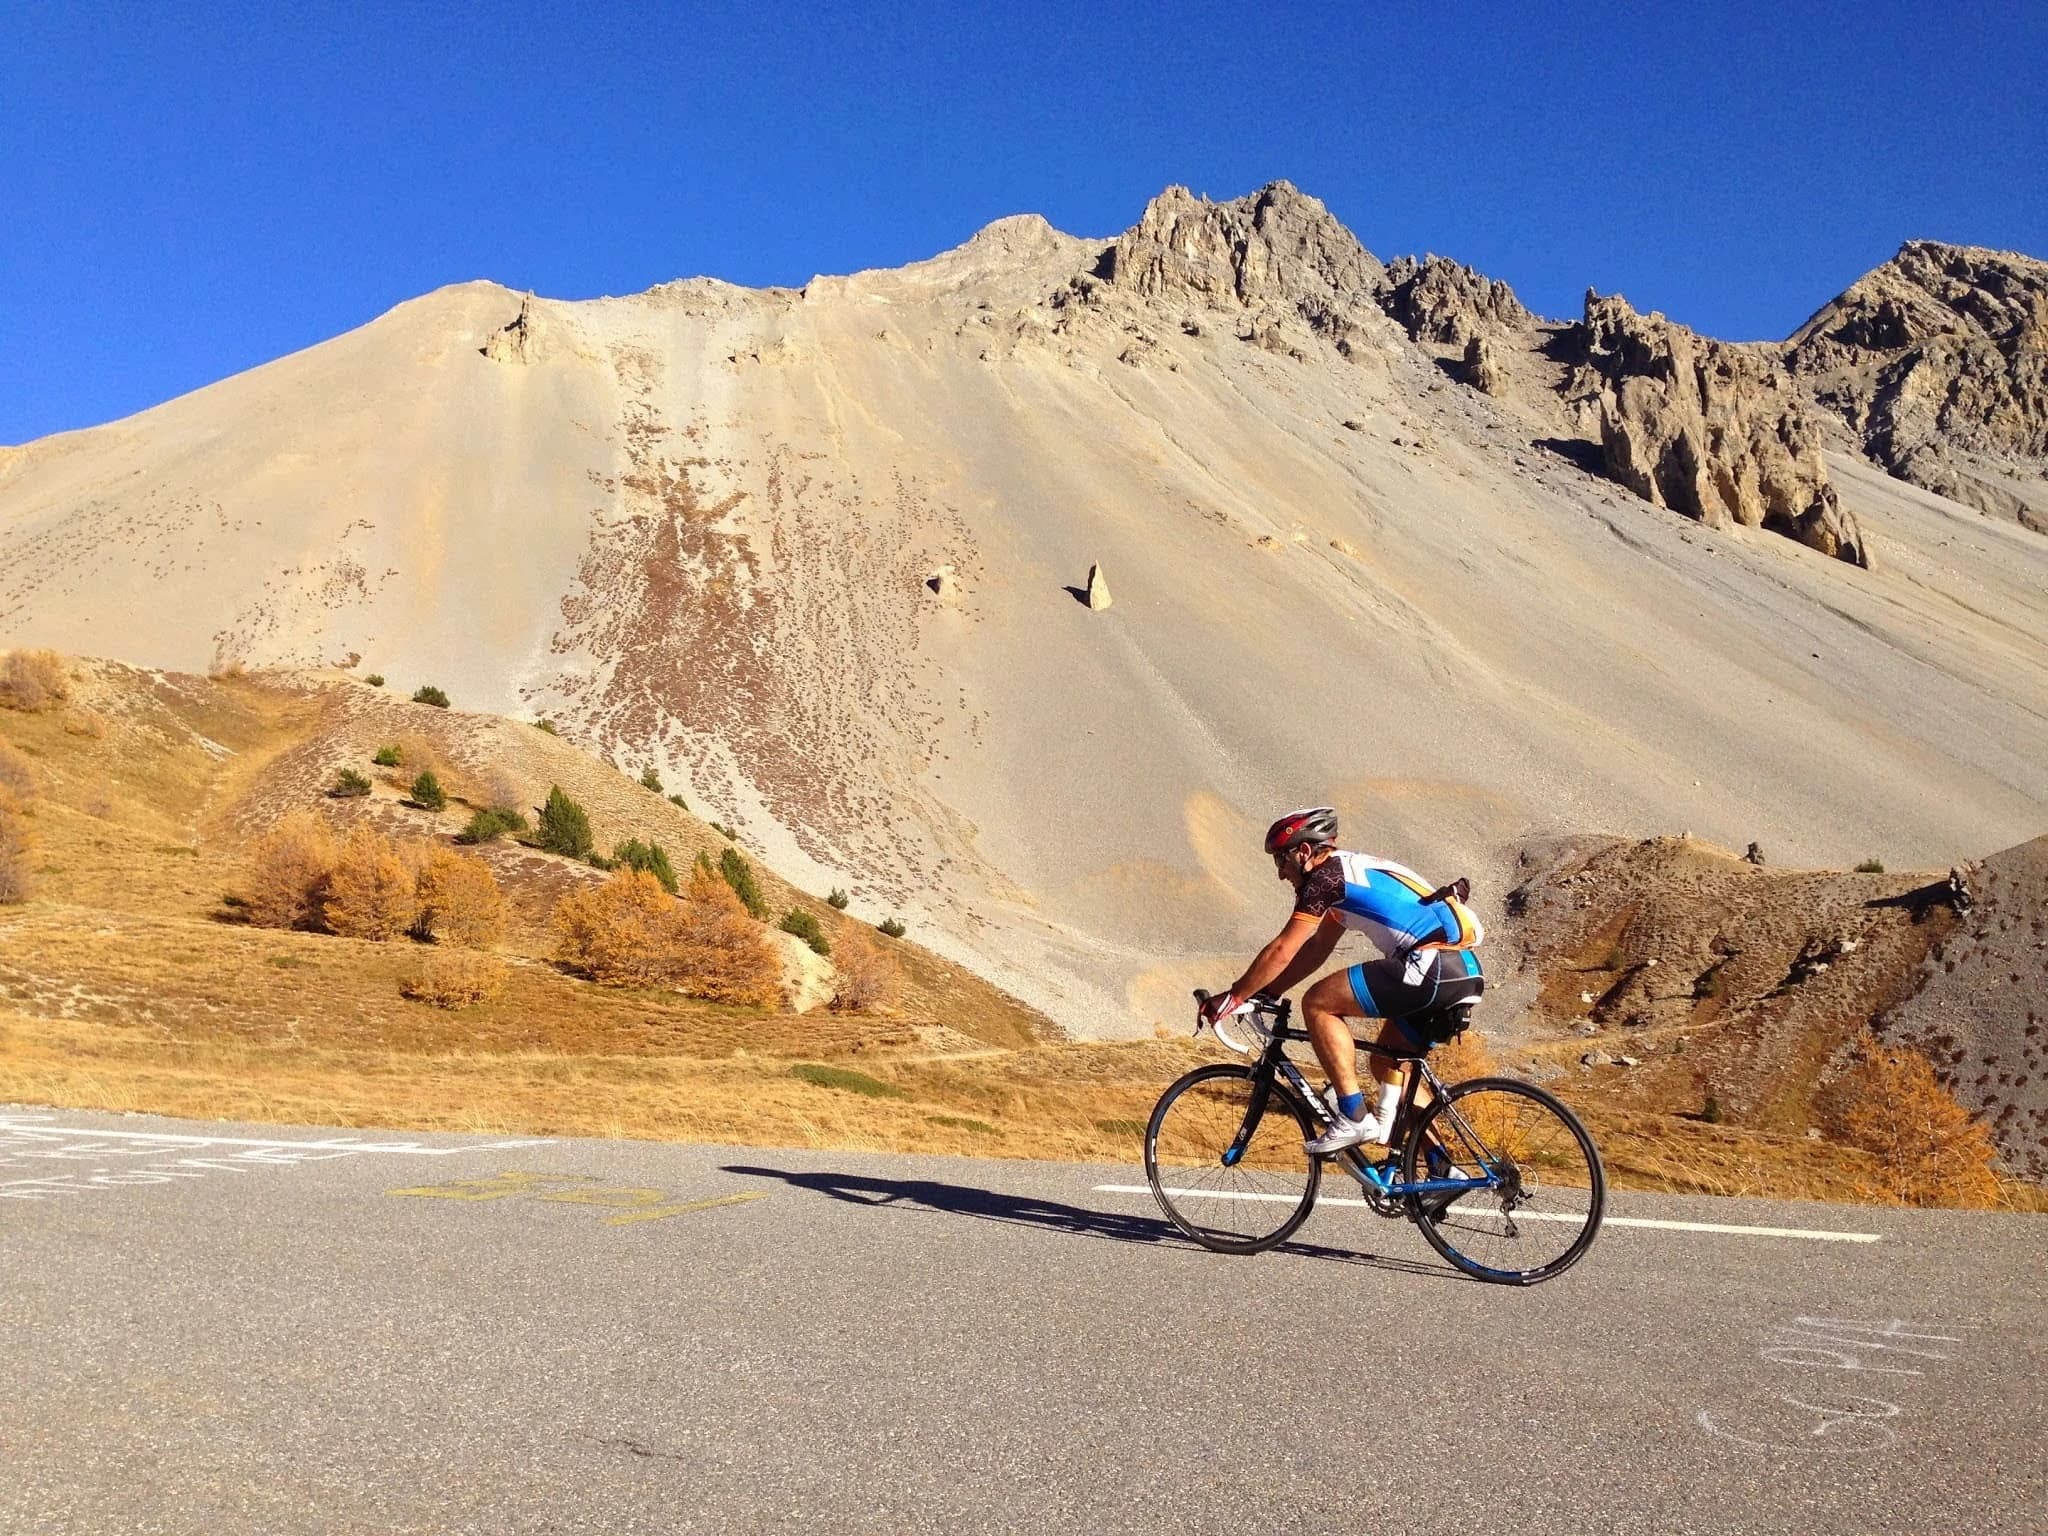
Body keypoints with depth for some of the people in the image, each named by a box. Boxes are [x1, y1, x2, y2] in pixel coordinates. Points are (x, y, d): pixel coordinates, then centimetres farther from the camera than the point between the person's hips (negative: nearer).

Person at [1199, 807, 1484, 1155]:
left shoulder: (1326, 874, -2)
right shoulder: (1351, 873, 26)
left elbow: (1283, 950, -5)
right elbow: (1314, 952, 30)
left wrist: (1232, 997, 3)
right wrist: (1264, 994, 28)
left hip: (1429, 963, -10)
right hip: (1466, 971, 10)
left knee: (1317, 1003, -4)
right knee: (1385, 1063, 22)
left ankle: (1355, 1118, -5)